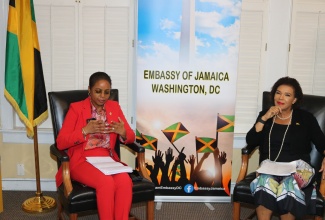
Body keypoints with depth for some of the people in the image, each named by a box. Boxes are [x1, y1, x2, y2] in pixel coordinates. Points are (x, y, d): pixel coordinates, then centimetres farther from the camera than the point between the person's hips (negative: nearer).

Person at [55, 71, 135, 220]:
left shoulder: (114, 107, 11)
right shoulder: (76, 108, 1)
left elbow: (131, 138, 10)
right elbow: (60, 143, -7)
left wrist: (122, 132, -14)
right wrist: (86, 130, -21)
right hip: (82, 161, -3)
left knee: (125, 181, -29)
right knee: (107, 182, -32)